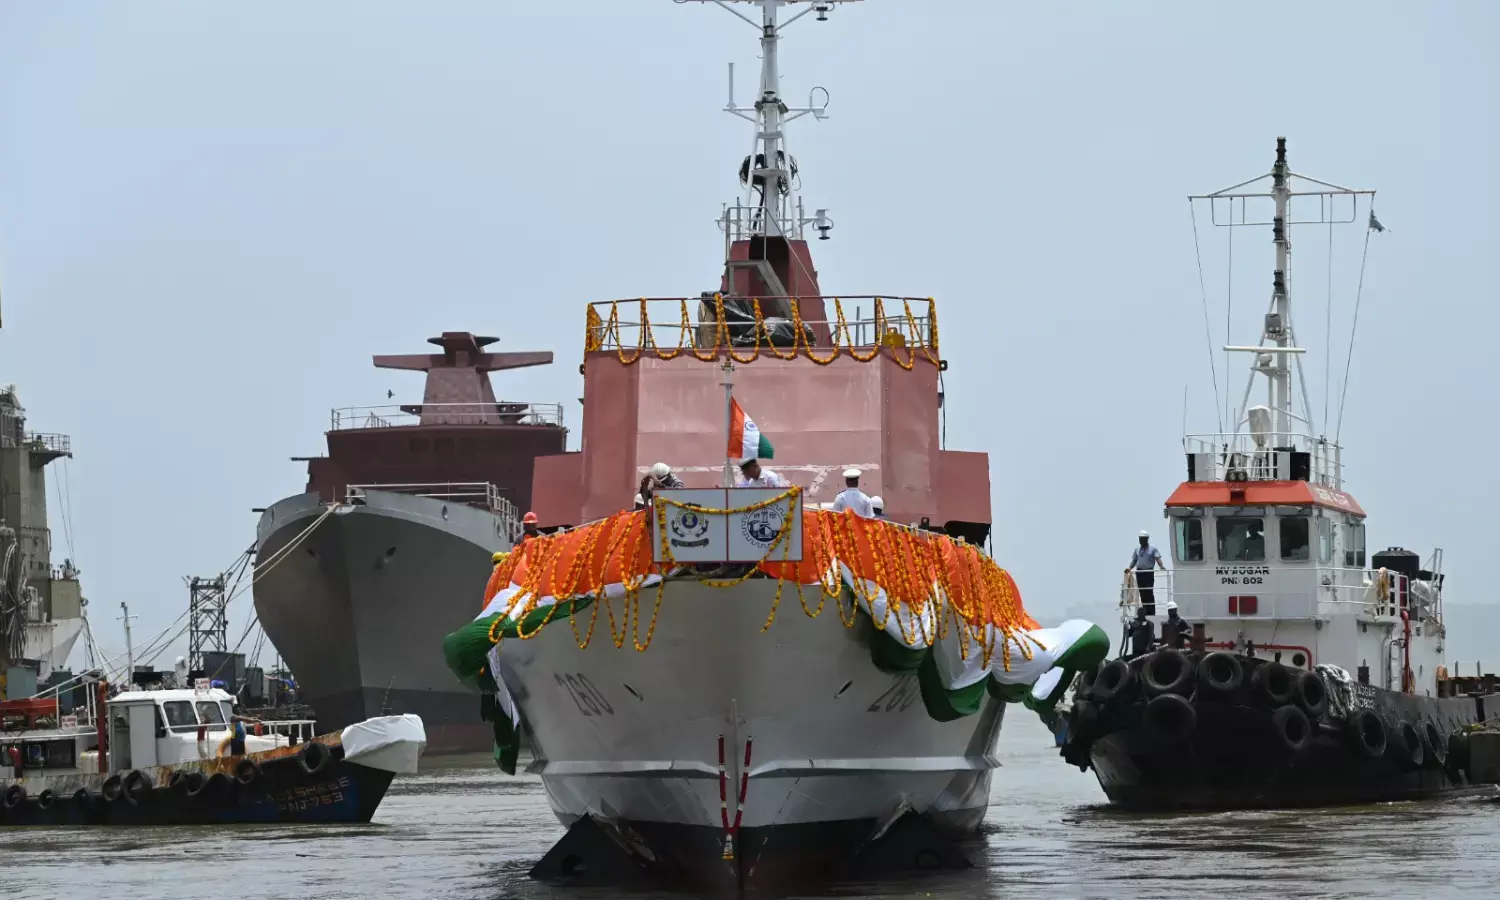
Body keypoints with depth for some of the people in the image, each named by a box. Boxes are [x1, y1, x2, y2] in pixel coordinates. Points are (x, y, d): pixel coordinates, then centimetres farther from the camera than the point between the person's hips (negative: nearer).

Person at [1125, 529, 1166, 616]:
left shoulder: (1152, 549, 3)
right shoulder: (1137, 550, 16)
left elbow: (1158, 558, -8)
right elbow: (1134, 560, 14)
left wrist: (1161, 566, -27)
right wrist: (1129, 568, -4)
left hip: (1149, 572, -5)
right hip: (1139, 572, 5)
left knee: (1149, 593, -11)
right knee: (1142, 593, 5)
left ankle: (1151, 612, -11)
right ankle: (1145, 611, 11)